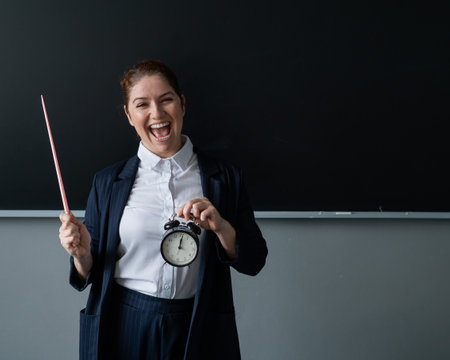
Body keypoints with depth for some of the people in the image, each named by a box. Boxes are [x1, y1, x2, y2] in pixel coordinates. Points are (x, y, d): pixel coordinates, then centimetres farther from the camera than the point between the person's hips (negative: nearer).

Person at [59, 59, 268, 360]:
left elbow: (254, 262, -2)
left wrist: (220, 227, -19)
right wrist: (82, 253, -16)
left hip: (198, 332, 0)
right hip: (126, 329, 1)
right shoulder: (108, 182, 2)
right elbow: (87, 276, 5)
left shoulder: (224, 177, -1)